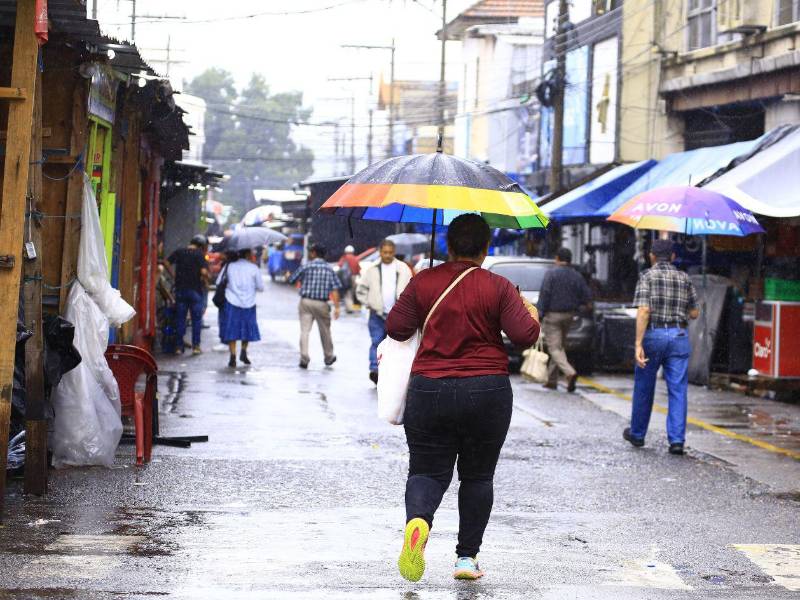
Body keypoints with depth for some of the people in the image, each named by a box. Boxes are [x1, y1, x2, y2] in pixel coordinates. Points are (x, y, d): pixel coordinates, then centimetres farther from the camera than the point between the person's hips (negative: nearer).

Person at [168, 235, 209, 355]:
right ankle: (196, 345, 3)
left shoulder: (179, 252, 6)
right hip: (195, 290, -3)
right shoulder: (199, 255, -6)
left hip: (180, 289, 3)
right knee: (197, 319, 6)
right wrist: (205, 281, 2)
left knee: (180, 319, 9)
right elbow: (204, 271, -16)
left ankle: (179, 346, 8)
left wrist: (173, 275, 11)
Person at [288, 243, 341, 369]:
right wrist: (336, 307, -6)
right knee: (325, 331, 15)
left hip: (306, 302, -1)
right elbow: (335, 289, -6)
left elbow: (292, 280, 5)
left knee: (304, 330, -1)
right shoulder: (329, 269, 2)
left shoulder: (306, 267, -2)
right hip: (321, 303, 1)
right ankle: (328, 357, 29)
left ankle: (304, 358, -12)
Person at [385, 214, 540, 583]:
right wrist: (531, 313, 13)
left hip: (429, 391, 1)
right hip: (486, 394, -1)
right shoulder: (498, 288, -5)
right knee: (477, 476, 14)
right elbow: (525, 336, -9)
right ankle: (467, 556, 13)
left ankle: (417, 521, -25)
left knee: (427, 471, 7)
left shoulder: (423, 283, -1)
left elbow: (396, 328, 1)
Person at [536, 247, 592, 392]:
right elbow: (587, 296, 4)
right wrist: (587, 304, 26)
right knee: (559, 346, 17)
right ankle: (552, 380, 21)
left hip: (552, 315, -5)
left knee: (554, 348, -6)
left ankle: (570, 373, -28)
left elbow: (544, 295, -14)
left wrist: (540, 314, -11)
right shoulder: (577, 276, 4)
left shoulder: (551, 274, -10)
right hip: (569, 315, 6)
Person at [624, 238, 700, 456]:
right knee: (678, 390, 1)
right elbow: (694, 313, 12)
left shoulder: (647, 276, -3)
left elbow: (643, 311, -14)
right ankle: (677, 440, -7)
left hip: (653, 334, -2)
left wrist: (638, 344, -17)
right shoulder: (685, 278, 9)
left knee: (644, 388, 13)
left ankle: (637, 434, 27)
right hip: (680, 336, 2)